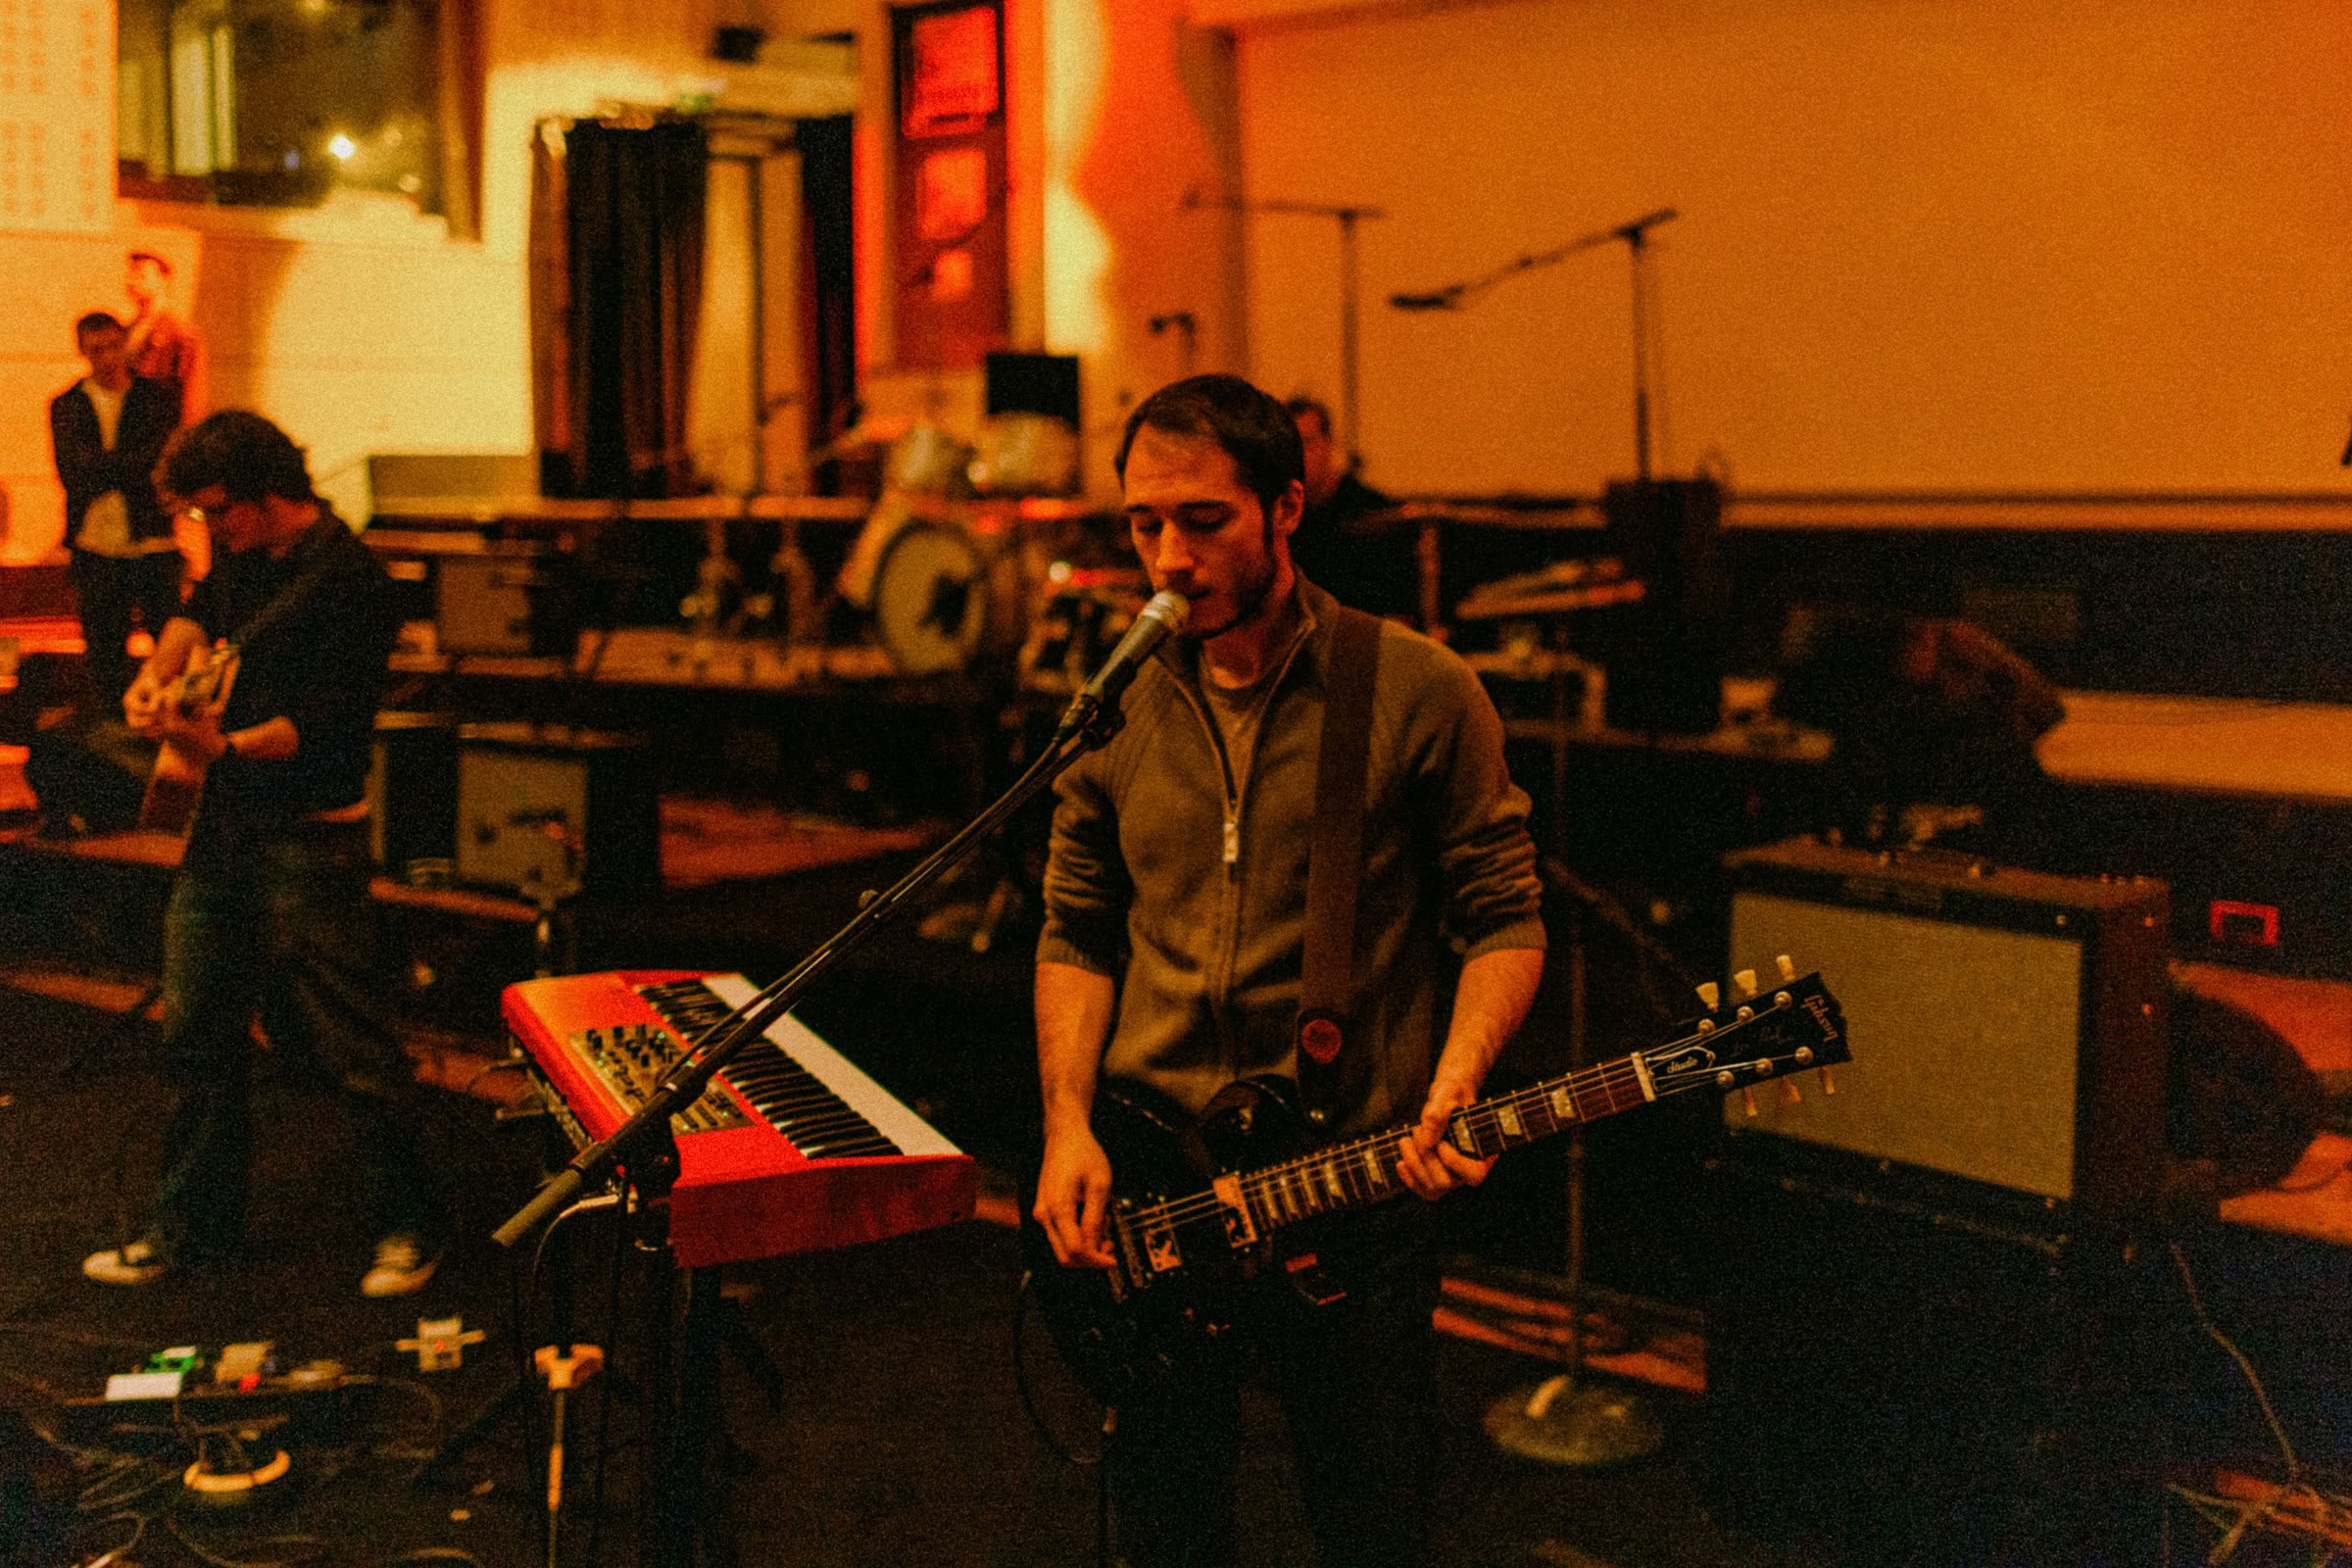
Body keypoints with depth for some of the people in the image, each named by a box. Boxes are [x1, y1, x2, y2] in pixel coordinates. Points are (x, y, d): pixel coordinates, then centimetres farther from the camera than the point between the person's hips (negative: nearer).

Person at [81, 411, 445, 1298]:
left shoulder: (347, 581, -17)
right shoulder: (246, 556, 9)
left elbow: (324, 725, -21)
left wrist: (228, 746, -33)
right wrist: (159, 671, -3)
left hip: (308, 839, -9)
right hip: (225, 827, 9)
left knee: (342, 1043, -2)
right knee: (196, 1032, 13)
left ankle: (408, 1225, 14)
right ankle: (192, 1226, 26)